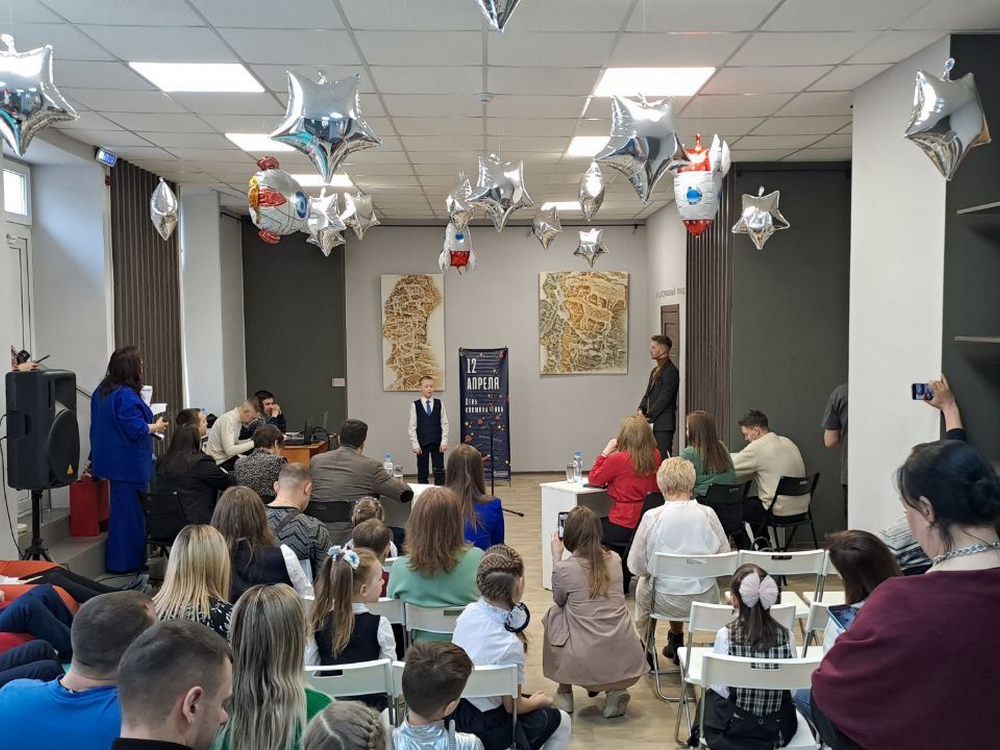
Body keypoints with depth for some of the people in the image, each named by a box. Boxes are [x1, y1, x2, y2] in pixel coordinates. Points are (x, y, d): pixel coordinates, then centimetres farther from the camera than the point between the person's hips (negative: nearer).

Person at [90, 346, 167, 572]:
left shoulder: (102, 392, 11)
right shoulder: (126, 395, -20)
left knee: (120, 508, 16)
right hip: (129, 464, -10)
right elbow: (136, 430, -22)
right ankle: (126, 562, 4)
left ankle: (118, 561, 24)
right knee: (130, 510, -2)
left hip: (112, 460, 10)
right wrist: (156, 427, -5)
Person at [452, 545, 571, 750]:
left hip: (457, 707, 7)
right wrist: (539, 702, 3)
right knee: (562, 722, 15)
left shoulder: (468, 611, -13)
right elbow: (513, 706, -16)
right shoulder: (510, 645, -32)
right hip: (486, 729, -7)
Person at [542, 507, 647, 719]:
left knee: (554, 614, 23)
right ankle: (615, 690, 15)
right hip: (625, 659, 3)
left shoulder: (564, 568, -9)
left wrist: (556, 558, 15)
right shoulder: (614, 560, 3)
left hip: (585, 662, -3)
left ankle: (565, 693, 28)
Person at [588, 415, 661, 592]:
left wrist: (606, 451, -1)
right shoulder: (655, 456, -1)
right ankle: (624, 577, 29)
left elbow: (593, 479, -3)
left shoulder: (617, 459, -17)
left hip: (625, 526, -6)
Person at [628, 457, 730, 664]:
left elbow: (636, 566, -9)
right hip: (706, 600, 2)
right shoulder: (707, 514, -10)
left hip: (667, 602, -2)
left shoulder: (652, 517, -15)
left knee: (643, 585, 32)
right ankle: (676, 643, 49)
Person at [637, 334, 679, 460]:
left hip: (664, 425, -9)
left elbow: (664, 398, -16)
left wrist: (648, 416, -12)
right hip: (653, 423, 9)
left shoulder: (671, 371, -11)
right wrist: (641, 410, 1)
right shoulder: (655, 371, 18)